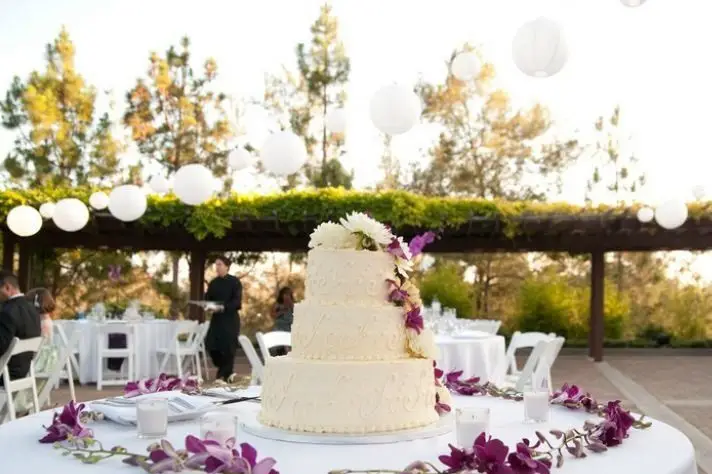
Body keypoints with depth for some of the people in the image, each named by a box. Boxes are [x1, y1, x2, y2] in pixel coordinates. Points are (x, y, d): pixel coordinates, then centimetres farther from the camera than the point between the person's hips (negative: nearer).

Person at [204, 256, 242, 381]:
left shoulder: (235, 282, -5)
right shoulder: (213, 283, 11)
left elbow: (237, 302, -12)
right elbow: (208, 299, 11)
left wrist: (224, 307, -26)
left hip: (230, 319, -5)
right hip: (216, 318, 5)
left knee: (228, 347, -5)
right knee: (211, 345, -1)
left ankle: (224, 375, 8)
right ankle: (224, 370, 21)